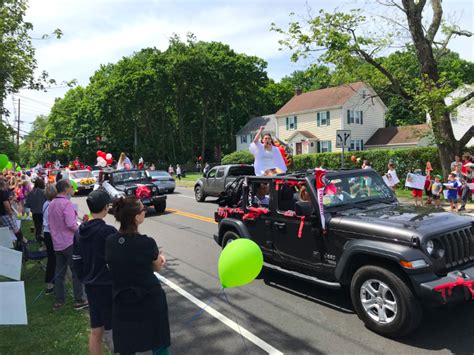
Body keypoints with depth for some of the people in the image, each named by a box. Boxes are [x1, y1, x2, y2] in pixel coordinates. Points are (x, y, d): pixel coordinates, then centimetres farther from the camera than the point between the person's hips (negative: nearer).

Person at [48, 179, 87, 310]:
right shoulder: (67, 203, -18)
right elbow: (71, 224, -24)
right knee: (77, 272, 1)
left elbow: (50, 224, 16)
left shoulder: (52, 204, 9)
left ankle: (59, 300, 20)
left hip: (57, 244, 8)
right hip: (69, 243, -8)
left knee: (59, 272, 14)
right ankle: (79, 300, 7)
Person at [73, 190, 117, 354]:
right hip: (109, 285, -6)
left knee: (95, 331, 17)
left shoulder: (79, 231, 1)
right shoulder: (108, 231, -19)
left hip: (91, 286, 6)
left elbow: (76, 260, 8)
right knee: (113, 330, 8)